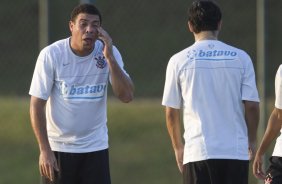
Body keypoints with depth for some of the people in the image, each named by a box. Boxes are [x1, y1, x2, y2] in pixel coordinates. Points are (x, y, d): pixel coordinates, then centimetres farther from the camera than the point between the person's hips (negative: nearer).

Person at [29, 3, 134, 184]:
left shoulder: (109, 52, -5)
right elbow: (37, 104, -9)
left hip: (96, 147, 2)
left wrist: (109, 57, -23)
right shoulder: (51, 55, -12)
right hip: (58, 147, -2)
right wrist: (45, 150, -14)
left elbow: (127, 96, -14)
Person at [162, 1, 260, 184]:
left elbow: (171, 112, 4)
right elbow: (251, 106, 0)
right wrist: (252, 141, 15)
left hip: (197, 153, -1)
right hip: (236, 153, 1)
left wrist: (178, 148, 18)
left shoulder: (179, 60, 1)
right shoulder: (241, 58, 2)